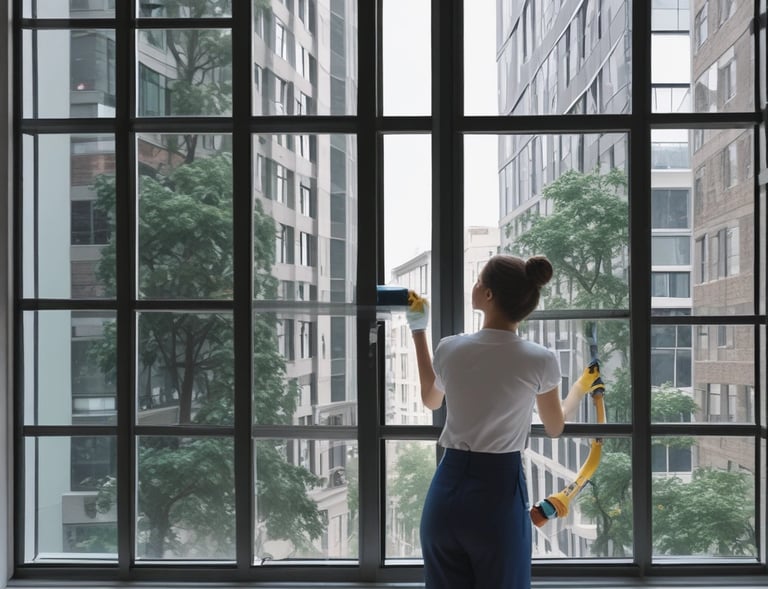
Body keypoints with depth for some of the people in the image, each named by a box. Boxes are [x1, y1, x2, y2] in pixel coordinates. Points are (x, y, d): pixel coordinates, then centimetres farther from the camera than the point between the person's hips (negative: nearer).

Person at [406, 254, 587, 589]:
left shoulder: (449, 350, -2)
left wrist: (418, 331, 29)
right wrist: (581, 389, 30)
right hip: (499, 492, -2)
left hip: (446, 492, 3)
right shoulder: (541, 361, -8)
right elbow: (555, 428, 10)